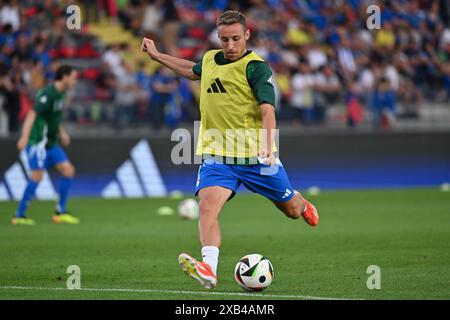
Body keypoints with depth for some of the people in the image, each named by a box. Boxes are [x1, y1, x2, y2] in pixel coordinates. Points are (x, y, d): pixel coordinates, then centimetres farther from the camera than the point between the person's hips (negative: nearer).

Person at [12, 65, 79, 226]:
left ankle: (60, 212, 8)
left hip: (50, 143, 10)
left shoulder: (60, 93, 12)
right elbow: (32, 114, -26)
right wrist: (24, 137, -35)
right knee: (37, 175, -13)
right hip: (38, 141, -10)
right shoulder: (48, 94, -17)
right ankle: (19, 215, -6)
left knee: (68, 170, 4)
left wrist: (61, 132, 25)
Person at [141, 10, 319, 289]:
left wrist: (267, 146, -39)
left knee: (291, 210, 15)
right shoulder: (210, 59, 6)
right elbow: (193, 71, 33)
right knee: (208, 206, -24)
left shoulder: (256, 67, -12)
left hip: (255, 155, -3)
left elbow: (268, 110, -24)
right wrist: (157, 56, 35)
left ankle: (303, 204, 53)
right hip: (216, 155, 3)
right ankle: (209, 270, -37)